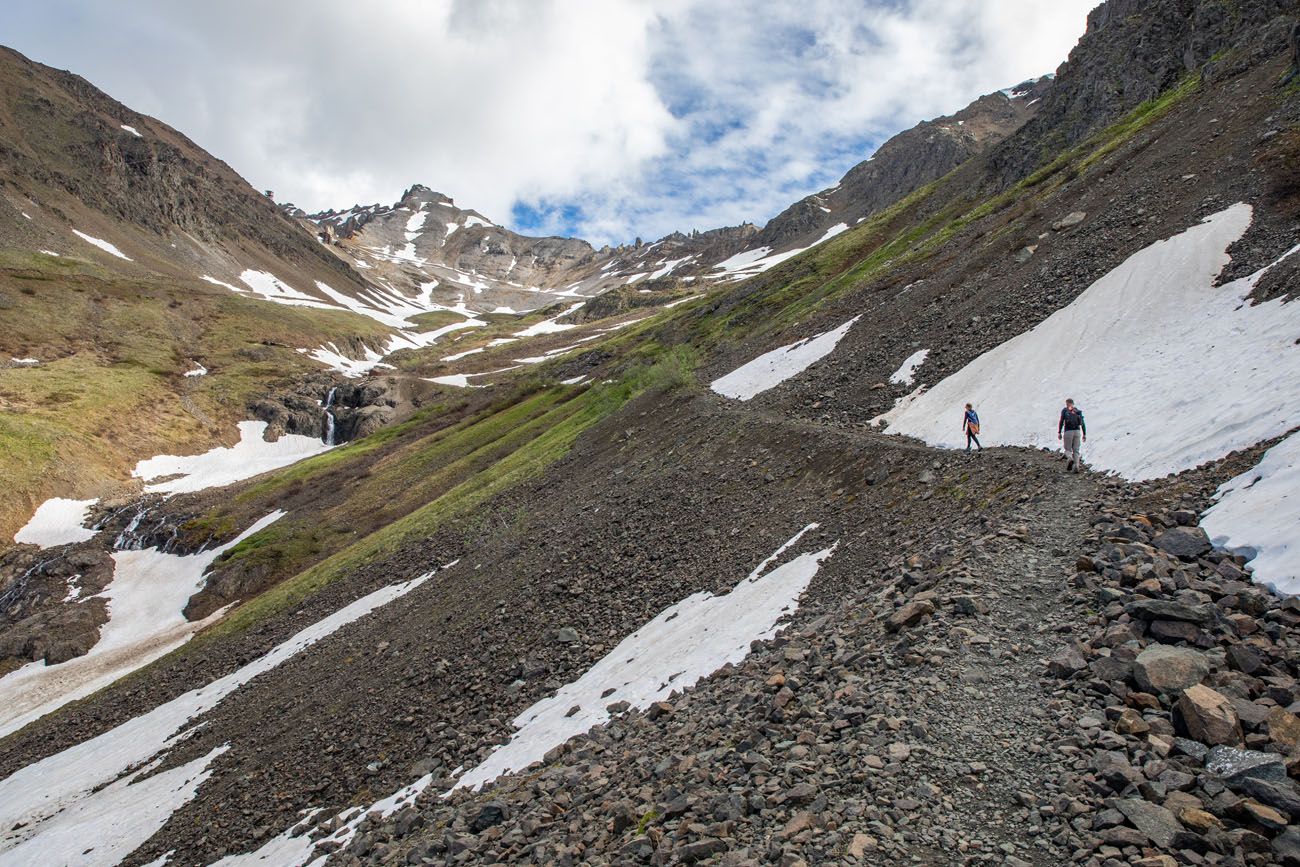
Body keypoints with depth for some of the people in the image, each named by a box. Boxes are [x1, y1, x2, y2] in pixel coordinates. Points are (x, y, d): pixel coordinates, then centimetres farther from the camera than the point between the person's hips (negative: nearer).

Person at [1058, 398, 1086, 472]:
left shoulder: (1064, 410, 3)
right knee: (1076, 450, 7)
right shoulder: (1078, 411, 12)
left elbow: (1061, 421, -5)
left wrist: (1059, 432, -4)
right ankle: (1076, 467, -2)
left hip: (1068, 432, -3)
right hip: (1077, 431, 3)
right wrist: (1084, 434, 10)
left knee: (1068, 449, 6)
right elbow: (1082, 423, 8)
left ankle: (1070, 459, -26)